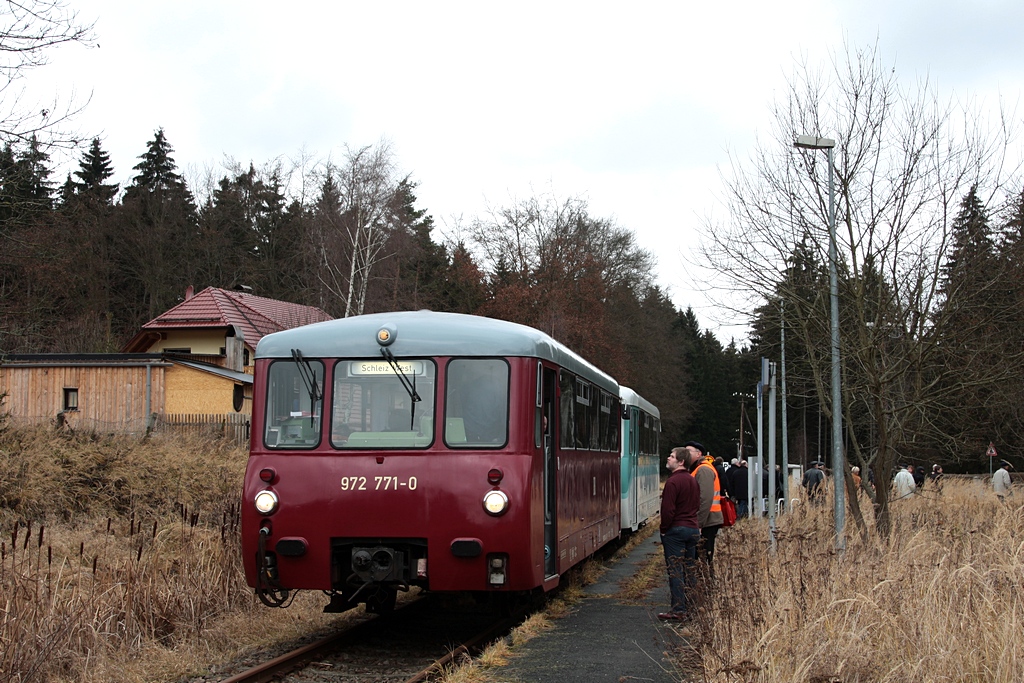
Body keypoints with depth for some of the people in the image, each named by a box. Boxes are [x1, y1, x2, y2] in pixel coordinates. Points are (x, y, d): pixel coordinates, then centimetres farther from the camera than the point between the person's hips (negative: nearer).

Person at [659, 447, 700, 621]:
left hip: (676, 529, -8)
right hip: (693, 528, 8)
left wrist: (664, 529, -7)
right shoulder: (693, 480, 12)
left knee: (675, 570, -5)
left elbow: (668, 509, -18)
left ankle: (678, 610, -6)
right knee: (689, 569, 13)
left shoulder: (673, 481, -16)